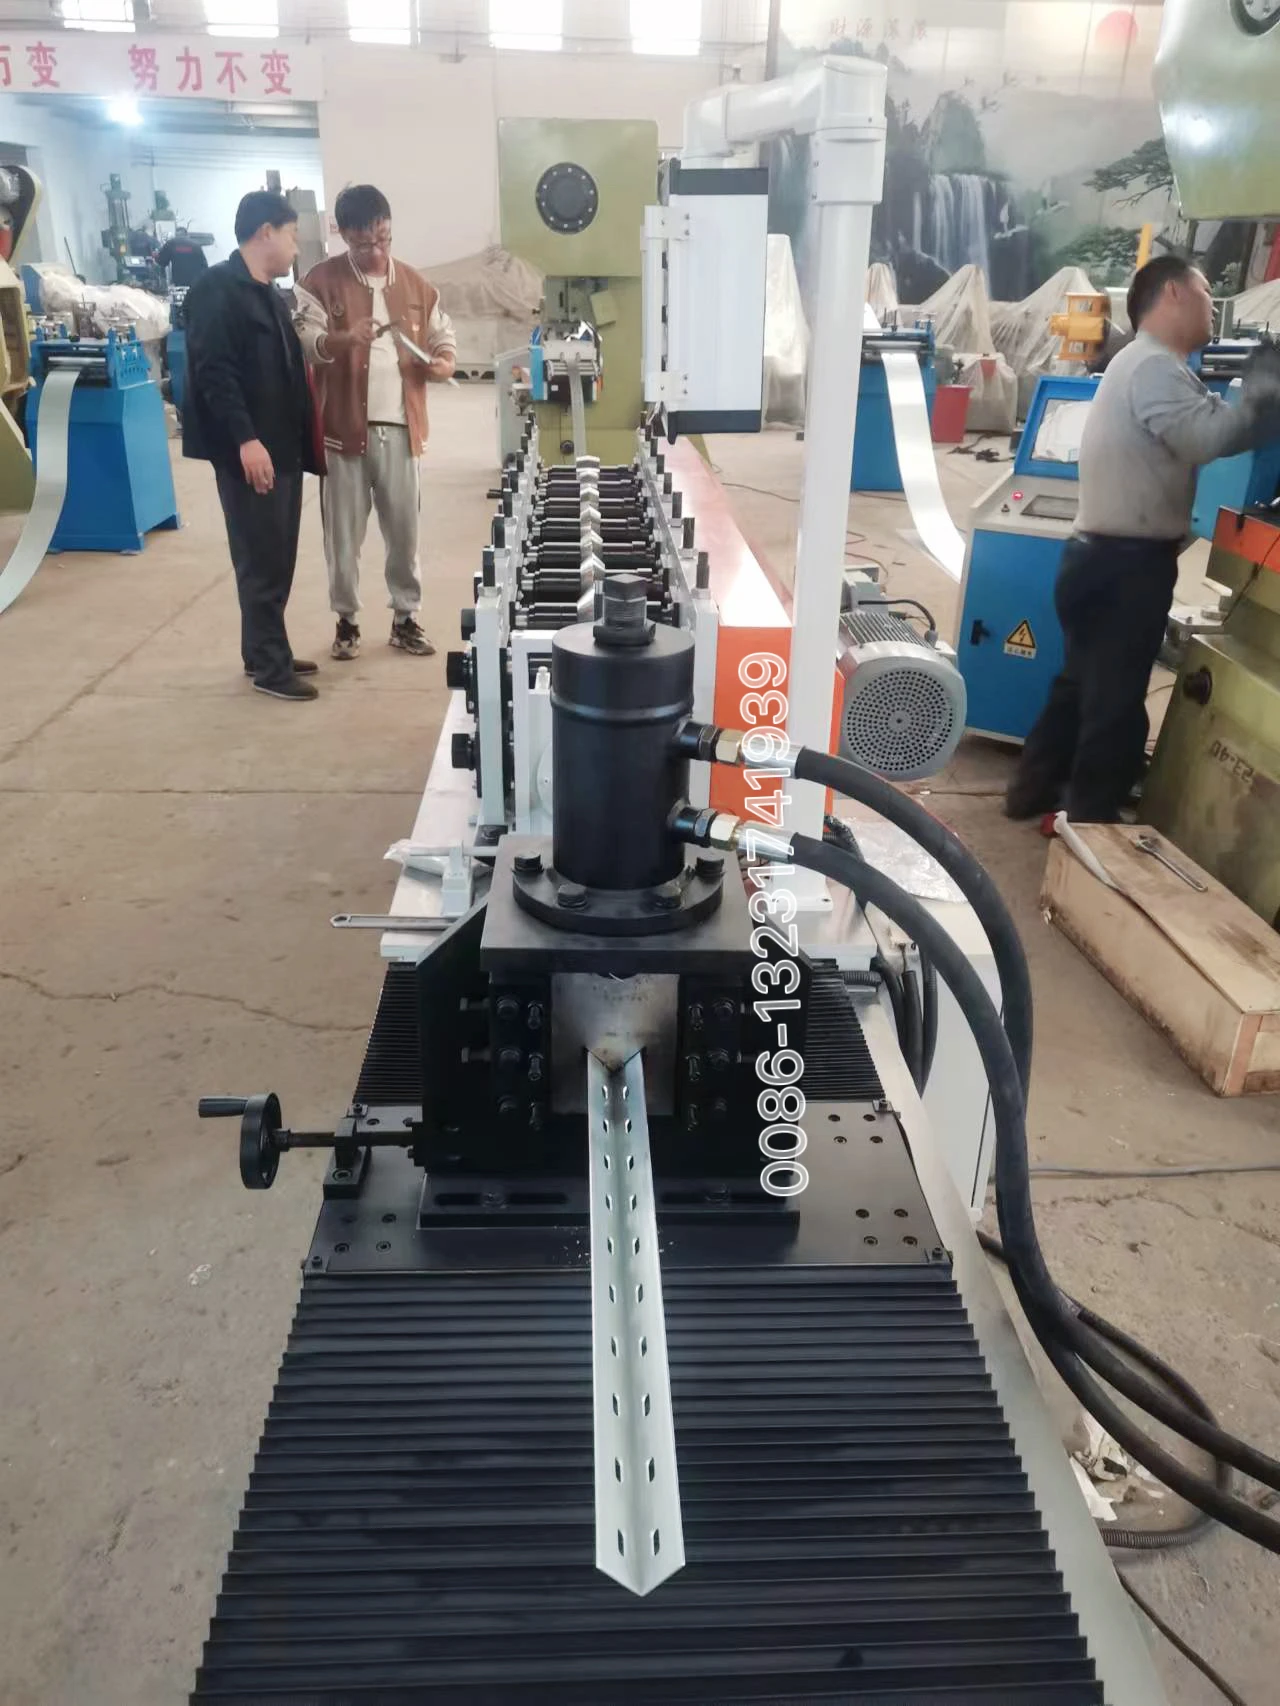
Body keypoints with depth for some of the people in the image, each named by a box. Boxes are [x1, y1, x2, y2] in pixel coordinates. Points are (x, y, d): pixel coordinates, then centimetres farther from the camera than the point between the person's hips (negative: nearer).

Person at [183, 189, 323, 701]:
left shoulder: (268, 293, 19)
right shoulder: (217, 289, -10)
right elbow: (213, 372, -19)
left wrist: (302, 437, 17)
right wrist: (245, 438, -25)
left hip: (282, 446, 9)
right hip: (249, 450, -9)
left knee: (278, 557, 12)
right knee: (262, 559, -5)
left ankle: (264, 652, 22)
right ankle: (270, 666, 2)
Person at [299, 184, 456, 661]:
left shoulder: (416, 284, 8)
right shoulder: (322, 280, -3)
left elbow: (443, 335, 18)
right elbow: (297, 337, -13)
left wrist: (444, 360, -5)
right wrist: (339, 340, -32)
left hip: (401, 428, 3)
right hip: (344, 428, -2)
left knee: (404, 529, 7)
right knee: (343, 531, 4)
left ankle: (406, 618, 19)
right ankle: (346, 620, 18)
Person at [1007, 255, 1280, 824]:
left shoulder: (1146, 362, 19)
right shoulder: (1154, 366, -16)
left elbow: (1198, 434, 13)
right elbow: (1207, 438, -28)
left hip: (1107, 554, 10)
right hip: (1128, 562, -10)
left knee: (1083, 681, 18)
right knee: (1116, 697, -2)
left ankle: (1036, 788, 26)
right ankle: (1091, 819, 7)